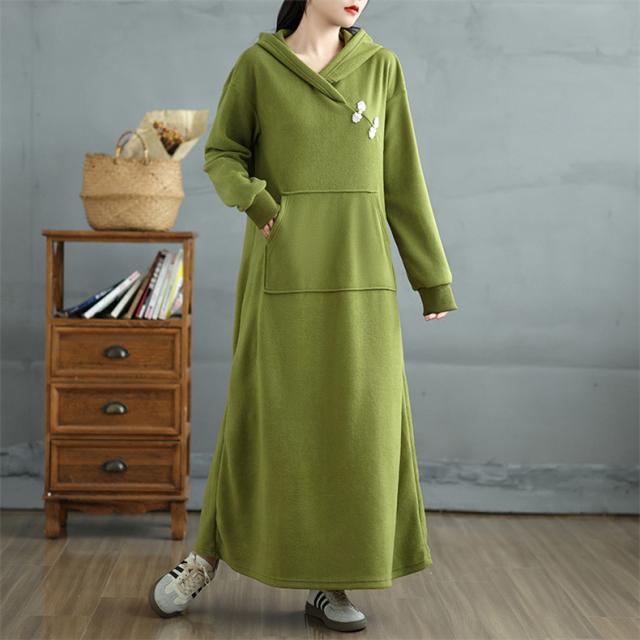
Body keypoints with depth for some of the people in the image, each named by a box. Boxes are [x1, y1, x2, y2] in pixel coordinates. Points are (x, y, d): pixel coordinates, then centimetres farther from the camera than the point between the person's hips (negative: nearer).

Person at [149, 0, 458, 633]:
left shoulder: (380, 67, 8)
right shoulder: (257, 65, 2)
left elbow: (401, 179, 8)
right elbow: (223, 156, 9)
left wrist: (433, 277, 7)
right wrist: (254, 201, -13)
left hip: (357, 268, 2)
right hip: (284, 264, -2)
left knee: (357, 422, -1)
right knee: (264, 413, 0)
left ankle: (328, 582, 12)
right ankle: (208, 554, 21)